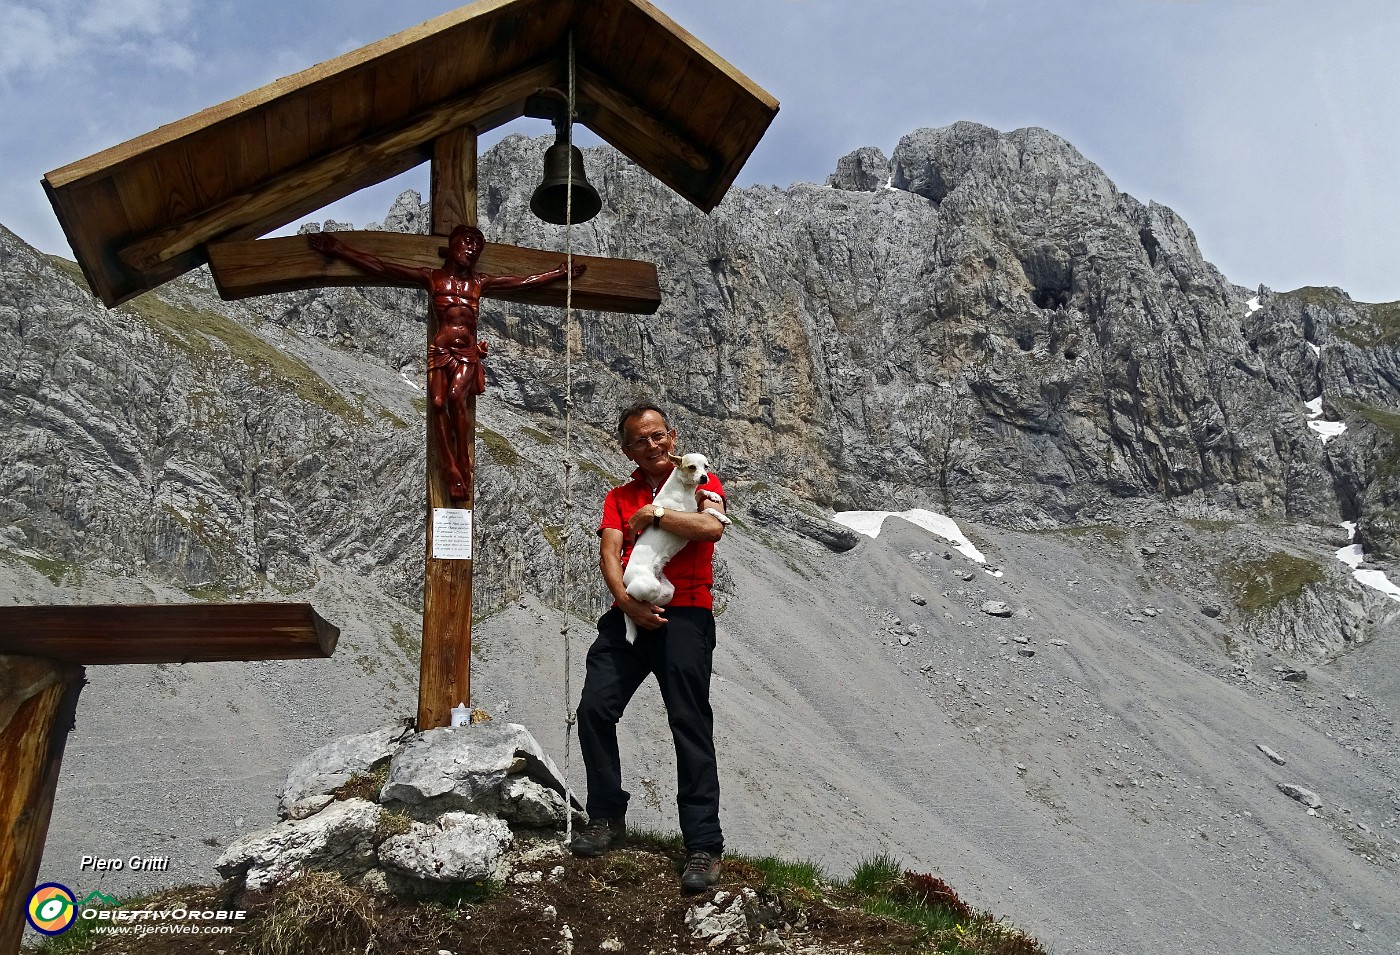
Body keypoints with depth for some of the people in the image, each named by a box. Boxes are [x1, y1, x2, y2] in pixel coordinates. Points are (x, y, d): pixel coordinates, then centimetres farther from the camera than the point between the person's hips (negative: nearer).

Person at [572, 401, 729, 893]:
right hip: (630, 614, 5)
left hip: (685, 615, -4)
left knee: (691, 727, -7)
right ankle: (607, 819, 11)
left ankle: (704, 845, -6)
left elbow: (712, 526, -16)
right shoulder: (619, 497, 18)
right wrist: (627, 602, -14)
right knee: (594, 710, -5)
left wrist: (654, 515, -7)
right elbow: (609, 555, 3)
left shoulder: (700, 481, 6)